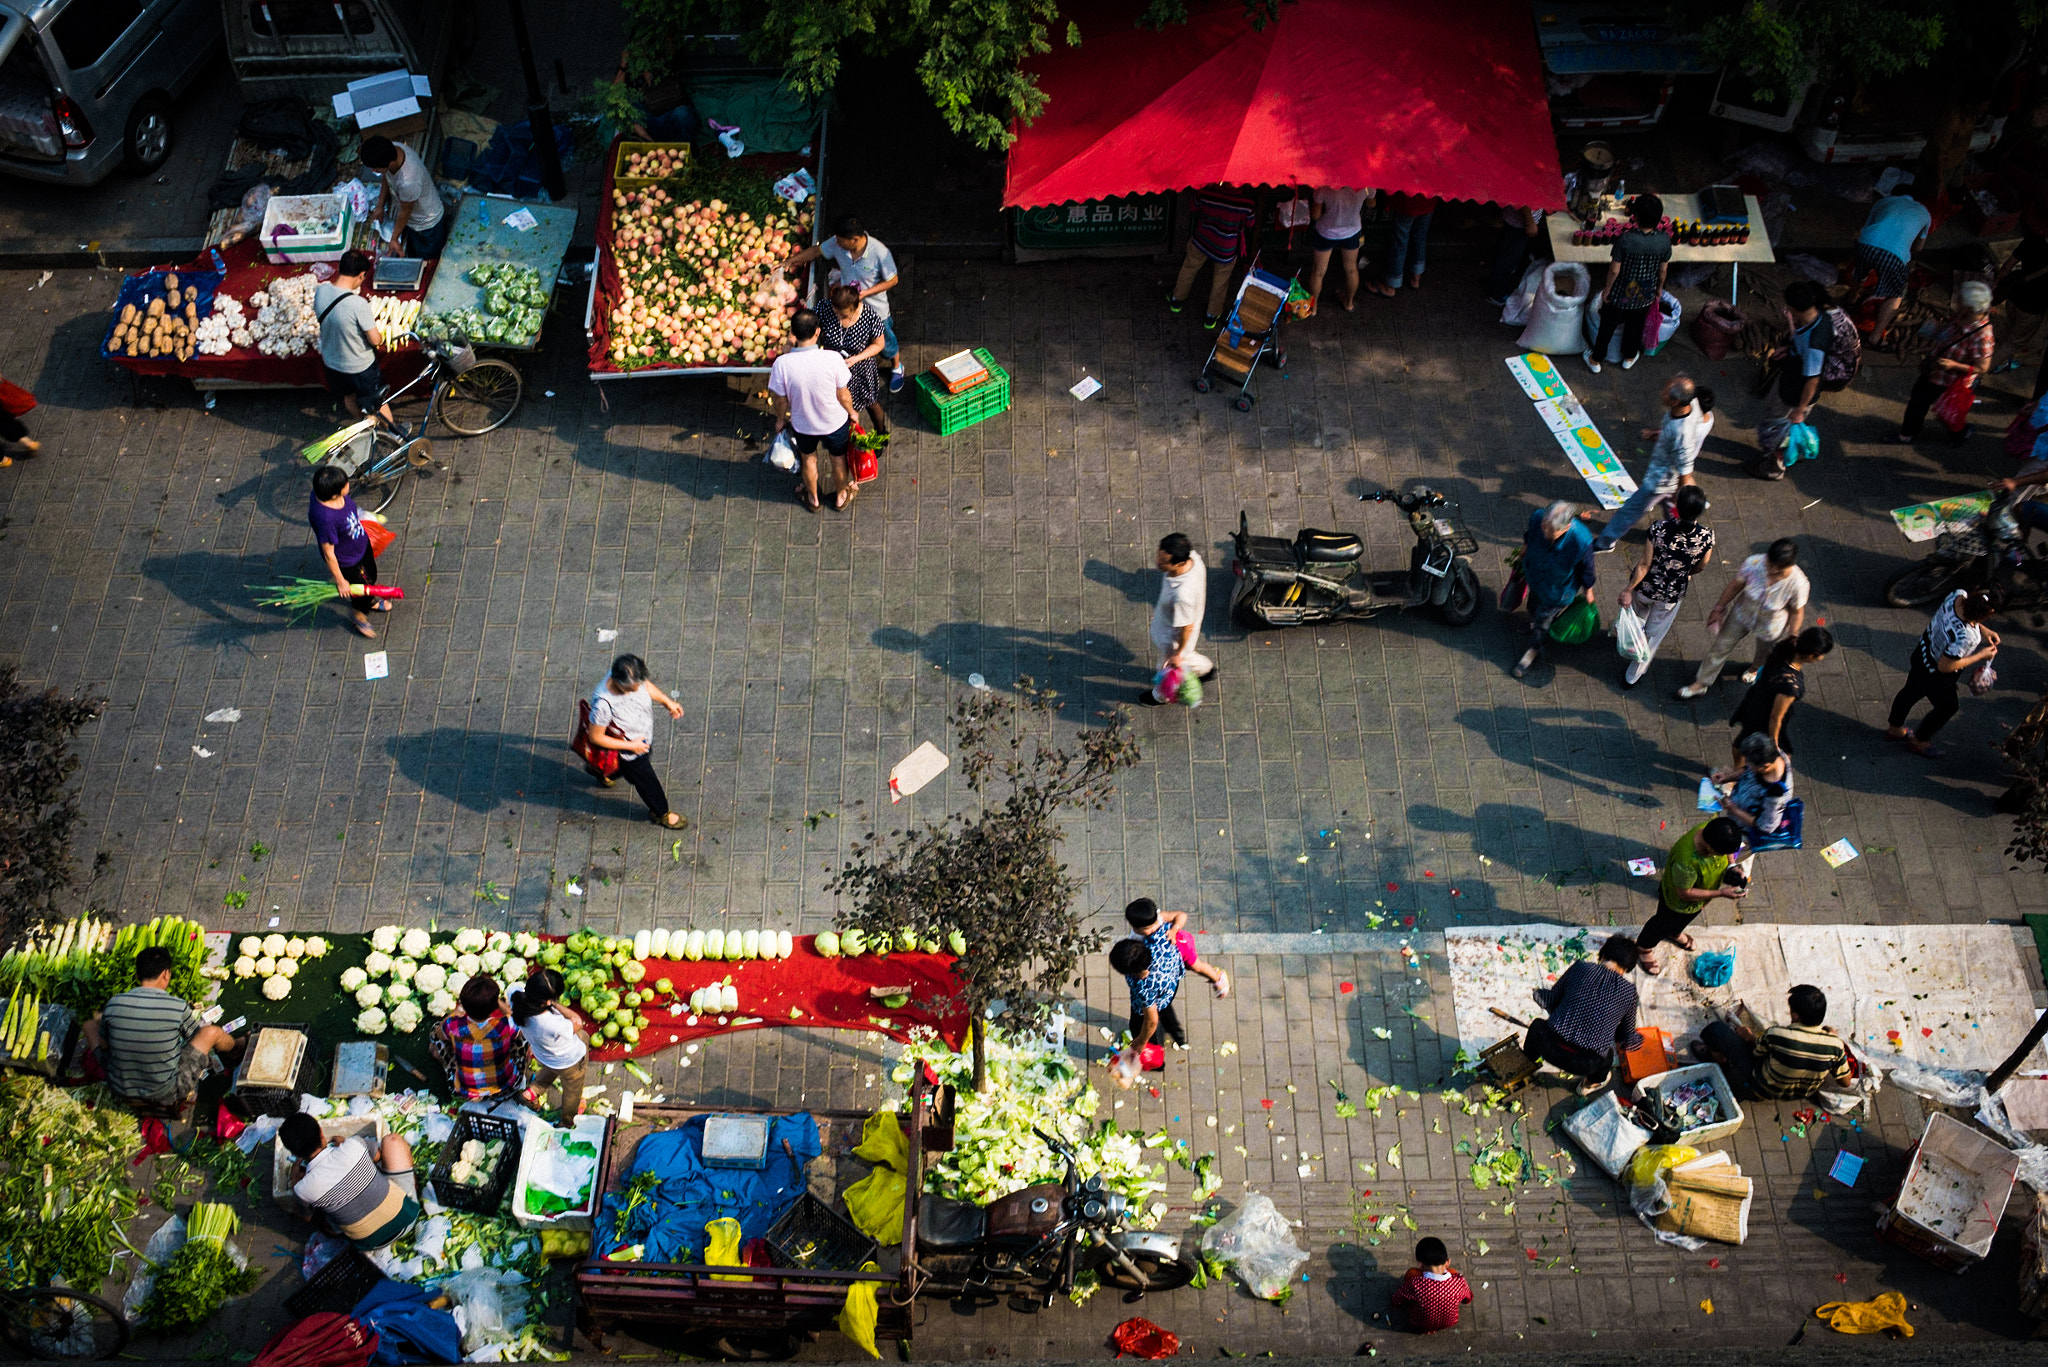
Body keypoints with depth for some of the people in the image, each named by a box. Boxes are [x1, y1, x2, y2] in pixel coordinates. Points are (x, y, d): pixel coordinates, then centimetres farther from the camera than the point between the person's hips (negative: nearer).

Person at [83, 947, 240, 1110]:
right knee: (212, 1032, 11)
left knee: (91, 1025, 20)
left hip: (121, 1091, 3)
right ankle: (233, 1048, 47)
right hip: (164, 1095, -3)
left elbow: (104, 1045, 6)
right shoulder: (179, 1007, -18)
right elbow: (197, 1037, 3)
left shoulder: (113, 1003, -11)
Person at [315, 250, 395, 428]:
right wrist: (380, 334, -2)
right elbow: (375, 340, -26)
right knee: (378, 402, 22)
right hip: (359, 366, -6)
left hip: (331, 363, 6)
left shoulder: (320, 290, -17)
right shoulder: (358, 304, -35)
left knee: (349, 397, 32)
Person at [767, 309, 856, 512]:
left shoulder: (782, 363, -29)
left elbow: (780, 400, -13)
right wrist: (851, 412, 6)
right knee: (839, 458, 30)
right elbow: (843, 394, -16)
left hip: (803, 424, 1)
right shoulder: (833, 358, -31)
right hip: (835, 422, -1)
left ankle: (812, 498, 55)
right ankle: (841, 495, 55)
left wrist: (780, 419, 10)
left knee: (809, 459, 31)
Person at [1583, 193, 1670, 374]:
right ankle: (1629, 357, 50)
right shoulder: (1664, 240, -20)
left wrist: (1607, 290, -4)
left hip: (1620, 295, -3)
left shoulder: (1625, 239, -30)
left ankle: (1595, 360, 39)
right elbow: (1663, 269, -6)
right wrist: (1659, 288, 13)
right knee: (1635, 326, 28)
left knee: (1607, 326, 20)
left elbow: (1614, 270, -21)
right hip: (1645, 296, 3)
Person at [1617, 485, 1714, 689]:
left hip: (1644, 587, 0)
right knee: (1654, 634, 23)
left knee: (1638, 623, 33)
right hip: (1672, 594, 0)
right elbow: (1701, 566, -6)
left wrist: (1628, 589, -9)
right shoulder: (1706, 536, -25)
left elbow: (1644, 565, -22)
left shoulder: (1659, 528, -31)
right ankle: (1633, 676, 39)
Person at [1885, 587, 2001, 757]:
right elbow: (1945, 666, -30)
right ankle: (1918, 741, 45)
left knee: (1911, 691, 30)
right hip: (1935, 676, -8)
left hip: (1923, 649, 8)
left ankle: (1894, 729, 56)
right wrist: (1980, 656, -22)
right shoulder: (1964, 637, -43)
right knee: (1947, 707, 22)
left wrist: (1982, 630, -6)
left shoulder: (1959, 595, -23)